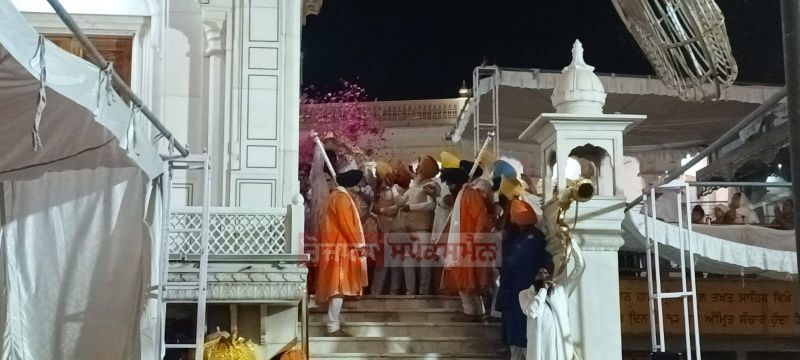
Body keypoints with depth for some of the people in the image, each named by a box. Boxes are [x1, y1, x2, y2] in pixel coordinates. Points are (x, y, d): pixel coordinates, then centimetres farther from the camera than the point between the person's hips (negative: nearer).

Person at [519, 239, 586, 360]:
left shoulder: (561, 289, 12)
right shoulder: (525, 294, 7)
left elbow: (580, 265, 8)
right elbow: (531, 311, -14)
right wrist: (543, 290, -4)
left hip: (561, 348, 2)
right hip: (539, 349, -2)